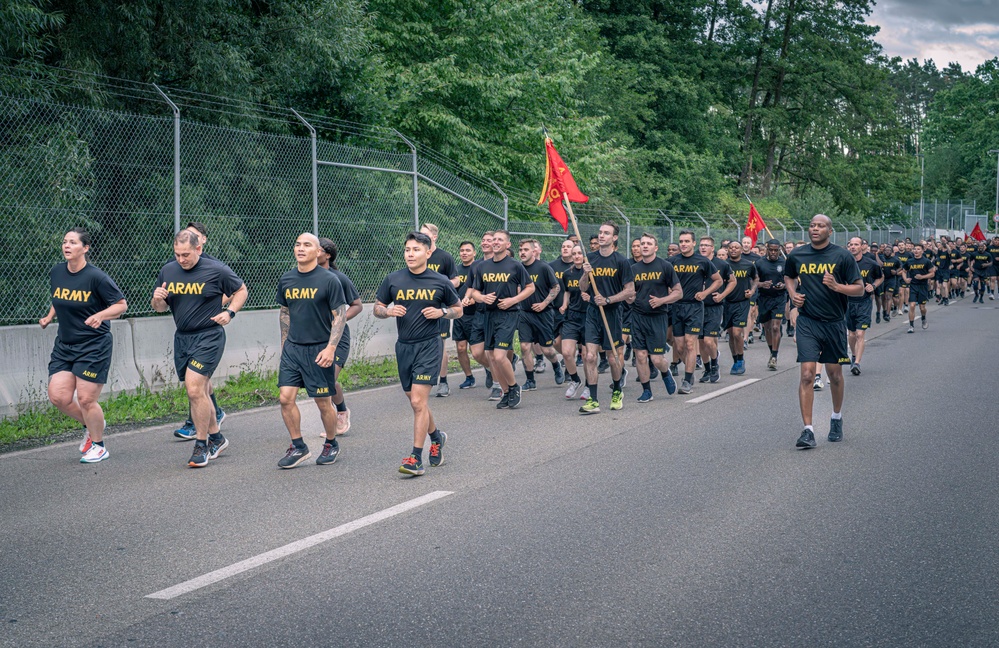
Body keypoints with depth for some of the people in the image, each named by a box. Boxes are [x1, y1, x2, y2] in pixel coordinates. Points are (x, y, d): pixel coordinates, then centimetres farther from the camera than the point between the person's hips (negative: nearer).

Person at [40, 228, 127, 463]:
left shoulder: (96, 277, -14)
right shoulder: (56, 273, 4)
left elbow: (121, 304, -9)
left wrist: (99, 316, -24)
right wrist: (49, 317, 9)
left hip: (94, 346, -6)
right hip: (64, 344, 6)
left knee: (86, 399, -5)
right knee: (58, 397, -3)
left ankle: (98, 446, 18)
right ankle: (91, 425, 26)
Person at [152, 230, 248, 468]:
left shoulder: (217, 270, -8)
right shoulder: (167, 271, 5)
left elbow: (241, 290, 6)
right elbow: (160, 308, 13)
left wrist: (230, 312, -9)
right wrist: (157, 299, -10)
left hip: (209, 337, -6)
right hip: (182, 338, 6)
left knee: (195, 390, -15)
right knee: (200, 392, 13)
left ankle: (201, 446, -3)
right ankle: (216, 438, 30)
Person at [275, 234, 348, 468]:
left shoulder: (329, 280, -9)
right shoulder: (286, 280, 6)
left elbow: (340, 315, -8)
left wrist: (331, 348, -17)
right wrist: (284, 344, 16)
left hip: (319, 349, -4)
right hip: (292, 348, 4)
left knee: (323, 402, 3)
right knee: (286, 397, -4)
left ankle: (331, 444, 25)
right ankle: (298, 447, 10)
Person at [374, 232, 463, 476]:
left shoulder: (440, 282, -2)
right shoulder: (393, 280, 3)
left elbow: (458, 309, 10)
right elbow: (376, 308, 11)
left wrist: (441, 312, -10)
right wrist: (388, 311, -11)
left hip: (429, 345, -4)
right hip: (404, 346, 4)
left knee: (418, 401, -12)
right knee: (416, 402, 14)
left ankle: (416, 458, -8)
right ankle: (436, 437, 40)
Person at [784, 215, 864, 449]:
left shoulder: (842, 256, -4)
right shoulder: (797, 255, 3)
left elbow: (860, 289, -2)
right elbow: (788, 276, 23)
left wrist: (837, 287, -20)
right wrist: (793, 293, 4)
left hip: (834, 322, 0)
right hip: (807, 323, 0)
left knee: (835, 374, 12)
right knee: (807, 374, -10)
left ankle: (836, 419, 36)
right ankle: (808, 430, -10)